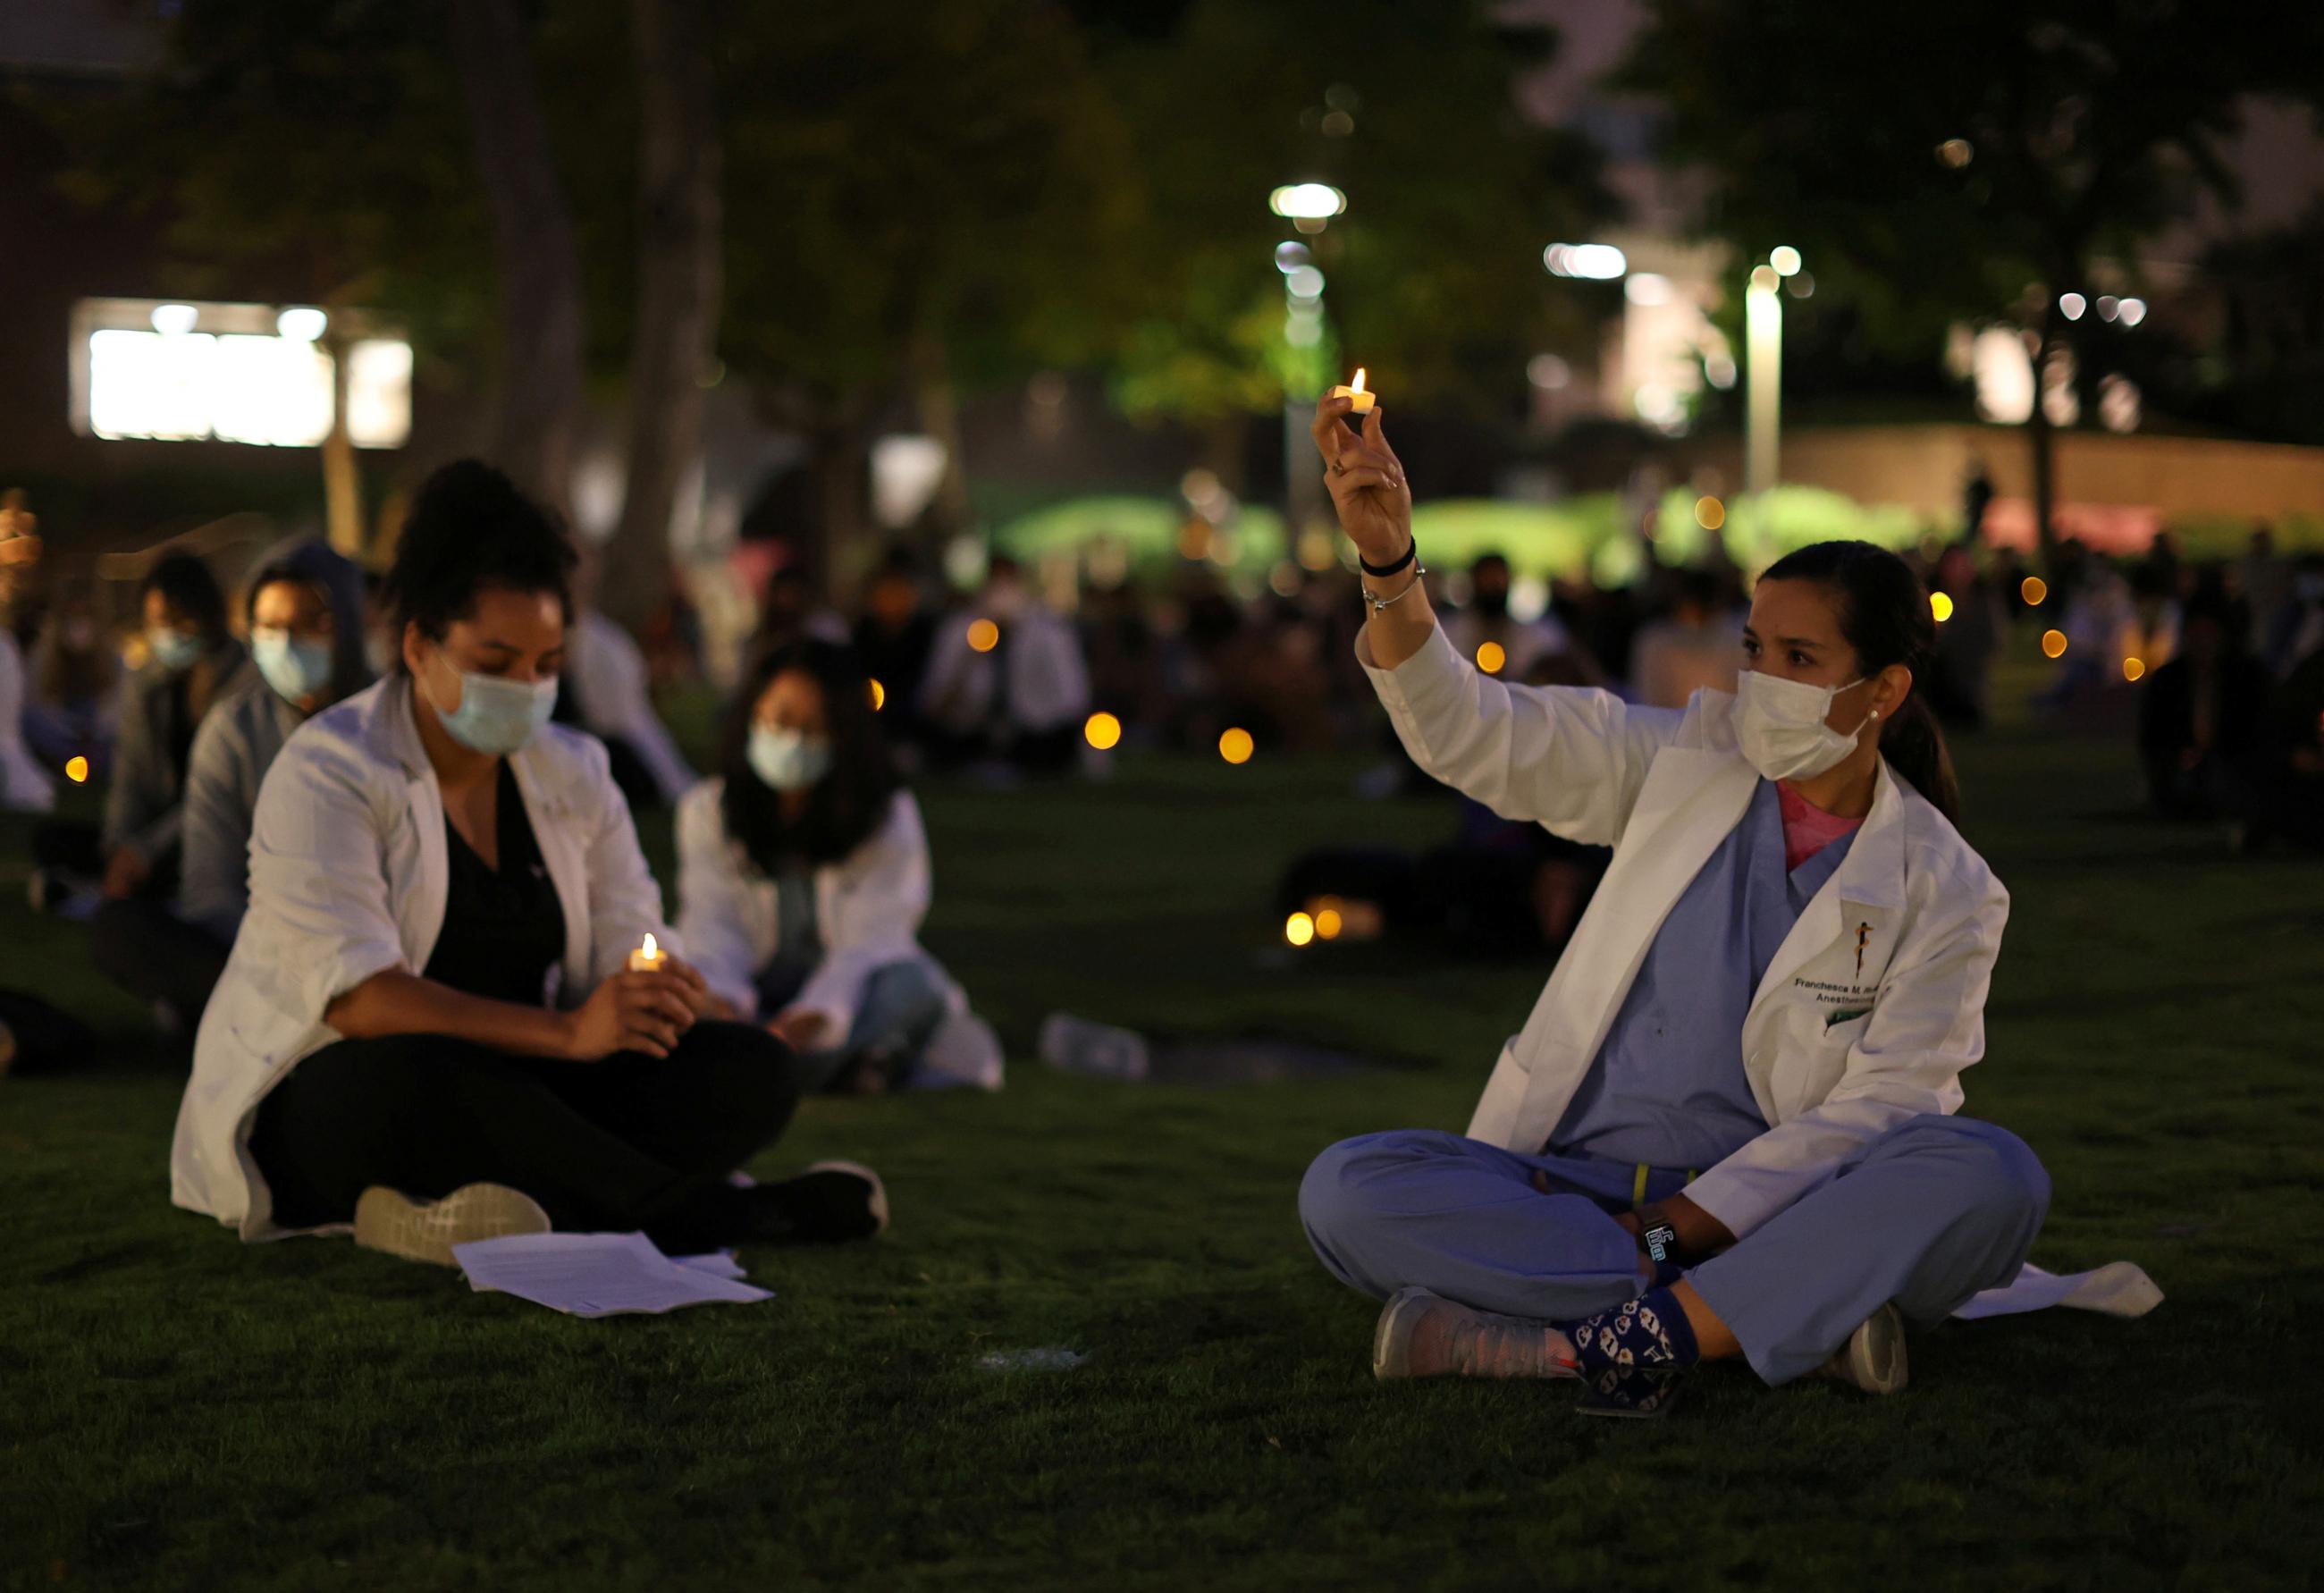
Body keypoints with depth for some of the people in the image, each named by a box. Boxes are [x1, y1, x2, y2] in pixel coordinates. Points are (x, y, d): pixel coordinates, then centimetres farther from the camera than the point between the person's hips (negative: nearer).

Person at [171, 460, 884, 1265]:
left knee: (753, 1069, -15)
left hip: (510, 1088, 6)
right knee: (423, 1075, -41)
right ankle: (715, 1214, -32)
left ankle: (447, 1207, -31)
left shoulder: (575, 773, 9)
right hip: (321, 1103, -6)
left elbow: (629, 945, 6)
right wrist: (567, 1033, -33)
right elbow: (357, 998, -24)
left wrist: (661, 992, -22)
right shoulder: (328, 770, -12)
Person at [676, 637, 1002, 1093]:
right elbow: (713, 929, -11)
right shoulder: (706, 812, 1)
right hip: (760, 1005, 1)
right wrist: (719, 1005, -35)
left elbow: (870, 941, -18)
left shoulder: (890, 817, -6)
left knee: (913, 985, -34)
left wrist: (805, 1022, -37)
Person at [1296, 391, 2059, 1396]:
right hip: (1576, 1189, 2)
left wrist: (1691, 1223, -17)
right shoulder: (1684, 764, 8)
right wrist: (1386, 559, -14)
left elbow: (1878, 1105, -8)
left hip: (1762, 1211, -2)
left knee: (1995, 1178, -31)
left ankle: (1587, 1342, -36)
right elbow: (1470, 733, 2)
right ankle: (1764, 1308, -28)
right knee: (1345, 1191, -26)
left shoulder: (1944, 893, 1)